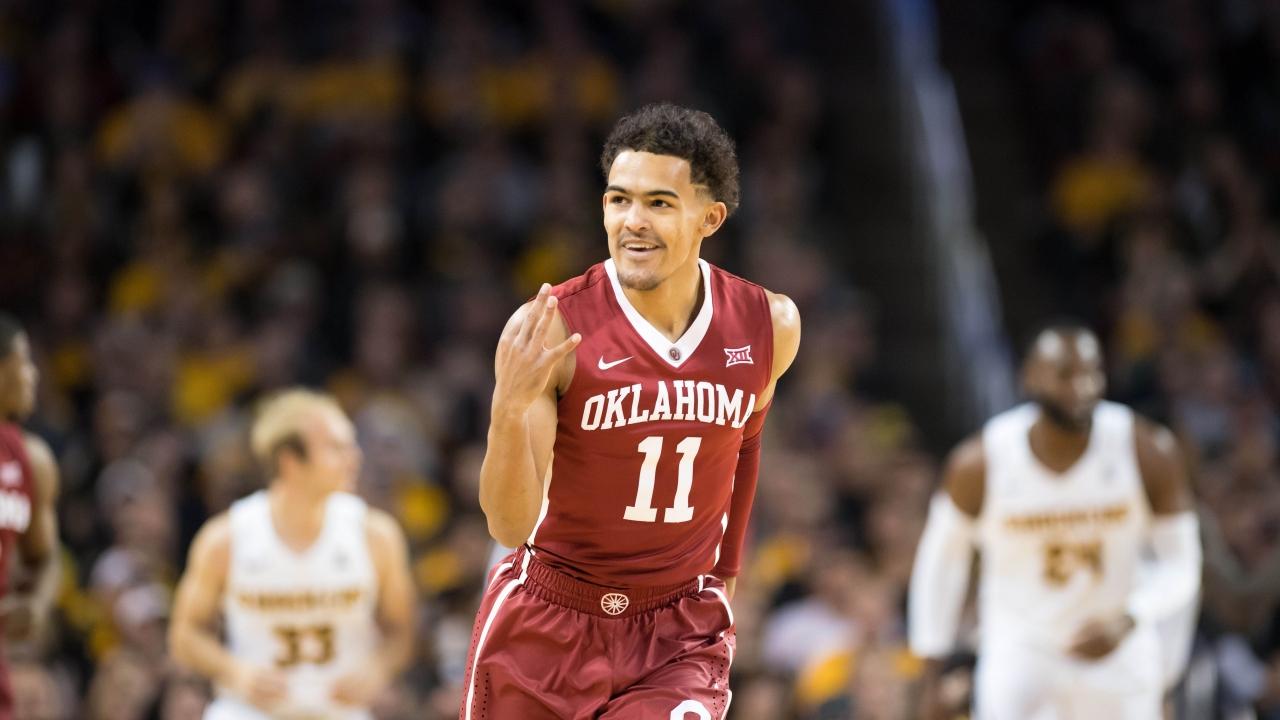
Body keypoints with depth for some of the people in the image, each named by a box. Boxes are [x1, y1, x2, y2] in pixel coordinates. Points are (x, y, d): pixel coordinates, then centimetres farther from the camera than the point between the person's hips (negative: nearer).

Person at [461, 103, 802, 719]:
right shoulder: (549, 332, -19)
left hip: (680, 633, 1)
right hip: (546, 622, -1)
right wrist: (510, 406, -37)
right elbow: (510, 526, -21)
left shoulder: (768, 327, -8)